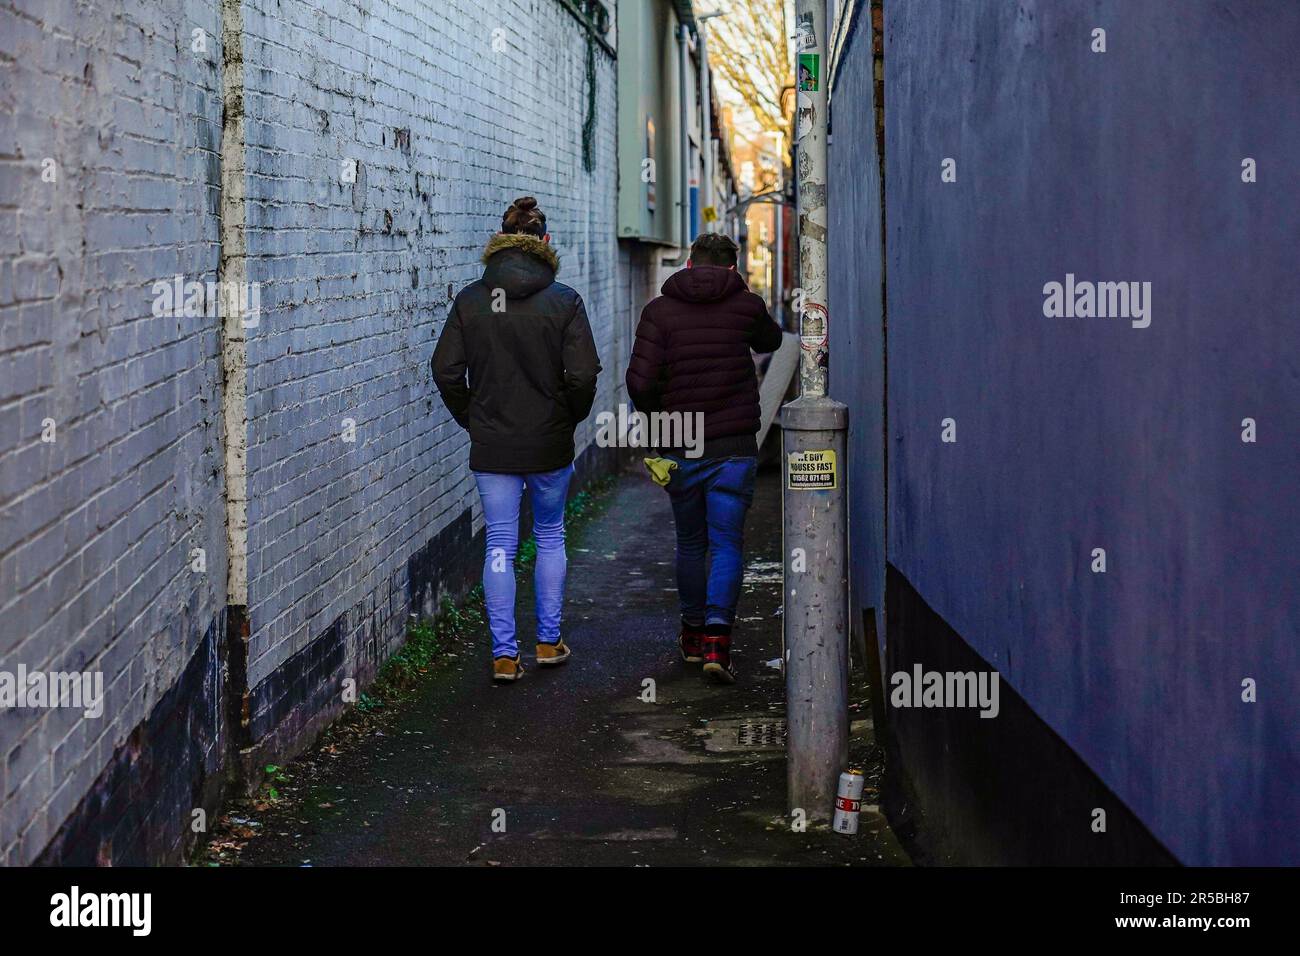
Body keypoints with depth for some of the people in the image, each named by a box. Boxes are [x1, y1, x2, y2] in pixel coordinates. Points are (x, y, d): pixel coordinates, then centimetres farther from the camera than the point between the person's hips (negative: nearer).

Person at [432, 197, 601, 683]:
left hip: (491, 444, 1)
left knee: (499, 544, 5)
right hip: (550, 443, -1)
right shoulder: (563, 300, -8)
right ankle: (549, 641, 22)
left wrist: (472, 419, 9)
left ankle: (504, 653, 3)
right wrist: (569, 418, 5)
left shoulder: (470, 300, -3)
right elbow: (582, 374, -13)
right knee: (550, 536, 17)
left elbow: (446, 370, -4)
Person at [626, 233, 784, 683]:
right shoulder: (746, 306, 0)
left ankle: (692, 634, 28)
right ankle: (717, 640, -15)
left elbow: (640, 381, -13)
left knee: (690, 544, 17)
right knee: (727, 545, 0)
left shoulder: (660, 310, -3)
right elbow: (771, 339, 22)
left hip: (680, 448, 1)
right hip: (734, 447, -1)